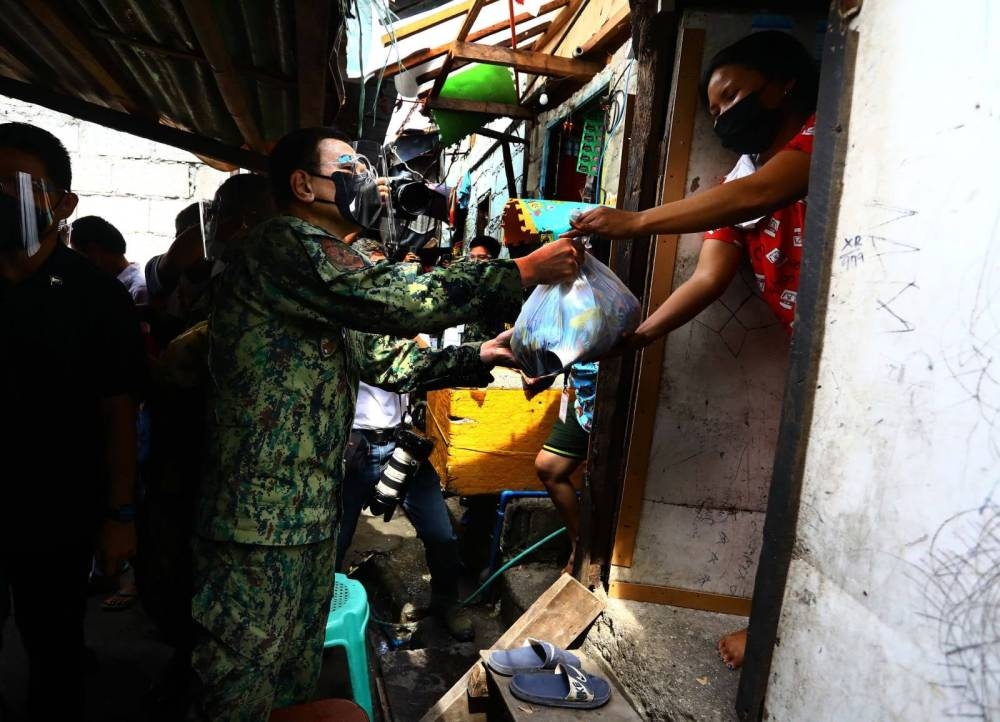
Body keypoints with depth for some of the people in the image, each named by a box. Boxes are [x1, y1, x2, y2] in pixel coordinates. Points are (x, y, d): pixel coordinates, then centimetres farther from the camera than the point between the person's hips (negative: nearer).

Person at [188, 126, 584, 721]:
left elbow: (386, 359, 14)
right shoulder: (285, 243, -14)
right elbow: (397, 300, -25)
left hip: (311, 509, 10)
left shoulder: (322, 262, 18)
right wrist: (525, 271, -18)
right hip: (262, 518, -10)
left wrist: (478, 356, 5)